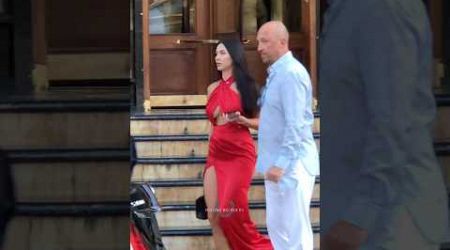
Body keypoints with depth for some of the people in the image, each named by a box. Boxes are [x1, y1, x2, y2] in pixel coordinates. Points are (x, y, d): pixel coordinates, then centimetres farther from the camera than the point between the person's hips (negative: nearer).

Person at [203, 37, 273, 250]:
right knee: (214, 216, -1)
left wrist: (241, 120, -20)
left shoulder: (245, 86, -2)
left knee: (232, 212, -8)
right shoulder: (213, 88, 13)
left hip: (239, 154, -5)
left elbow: (260, 122, -1)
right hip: (216, 155, 5)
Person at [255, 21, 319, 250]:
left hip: (291, 165, -10)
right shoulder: (276, 73, 13)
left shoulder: (291, 74, -17)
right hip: (278, 163, 10)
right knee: (277, 225, 15)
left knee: (296, 230, -4)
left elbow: (295, 125, -22)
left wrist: (281, 163, -24)